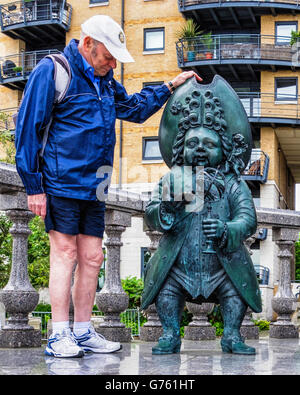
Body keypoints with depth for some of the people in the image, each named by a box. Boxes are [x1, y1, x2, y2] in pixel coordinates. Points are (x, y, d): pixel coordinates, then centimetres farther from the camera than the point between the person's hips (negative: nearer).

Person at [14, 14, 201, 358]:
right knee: (65, 254, -6)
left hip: (93, 188, 8)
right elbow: (28, 129, -9)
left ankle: (83, 332, 16)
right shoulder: (52, 72, -8)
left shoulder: (104, 81, 17)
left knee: (91, 258, 7)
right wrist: (33, 186, -12)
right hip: (61, 184, -7)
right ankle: (59, 337, 0)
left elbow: (135, 109, 34)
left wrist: (170, 87, 25)